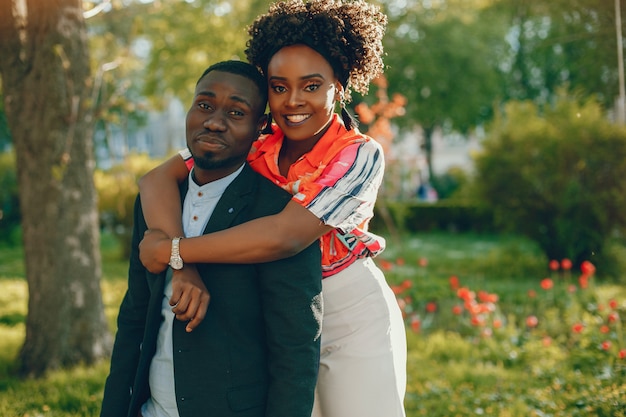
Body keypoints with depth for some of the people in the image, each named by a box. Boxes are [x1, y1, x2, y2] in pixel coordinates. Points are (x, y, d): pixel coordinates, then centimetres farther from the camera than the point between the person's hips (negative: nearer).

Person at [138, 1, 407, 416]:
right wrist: (185, 270, -30)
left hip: (354, 320, -3)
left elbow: (284, 235, -30)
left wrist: (172, 251, -26)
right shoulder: (254, 145, -6)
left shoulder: (360, 155, -17)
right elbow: (157, 179, -15)